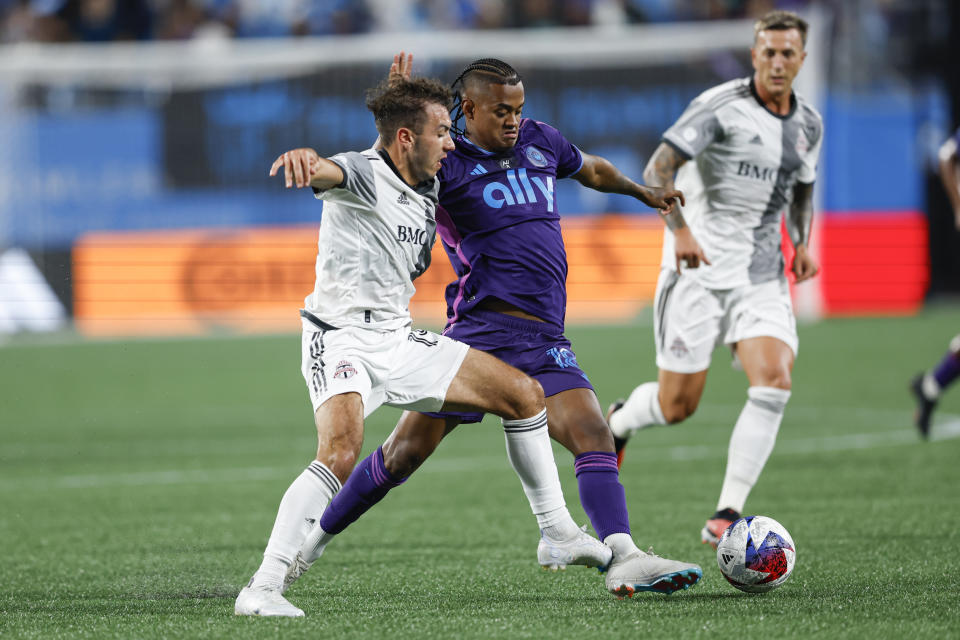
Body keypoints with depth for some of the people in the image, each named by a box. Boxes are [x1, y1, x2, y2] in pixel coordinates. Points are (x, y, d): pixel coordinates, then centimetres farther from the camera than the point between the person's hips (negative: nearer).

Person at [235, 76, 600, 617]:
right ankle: (263, 589, -32)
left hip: (399, 341, 8)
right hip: (342, 340, -8)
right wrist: (305, 158, -64)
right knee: (341, 453, -33)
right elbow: (329, 171, -40)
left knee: (524, 393, 9)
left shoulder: (429, 190, 12)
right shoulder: (362, 174, -14)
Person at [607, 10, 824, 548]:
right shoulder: (721, 106, -11)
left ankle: (726, 517, -13)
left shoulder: (809, 124, 9)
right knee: (677, 406, -3)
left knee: (774, 383, -18)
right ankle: (619, 422, 35)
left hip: (762, 276, 5)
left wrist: (803, 243, 7)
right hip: (699, 269, -5)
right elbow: (658, 169, -15)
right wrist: (680, 230, -28)